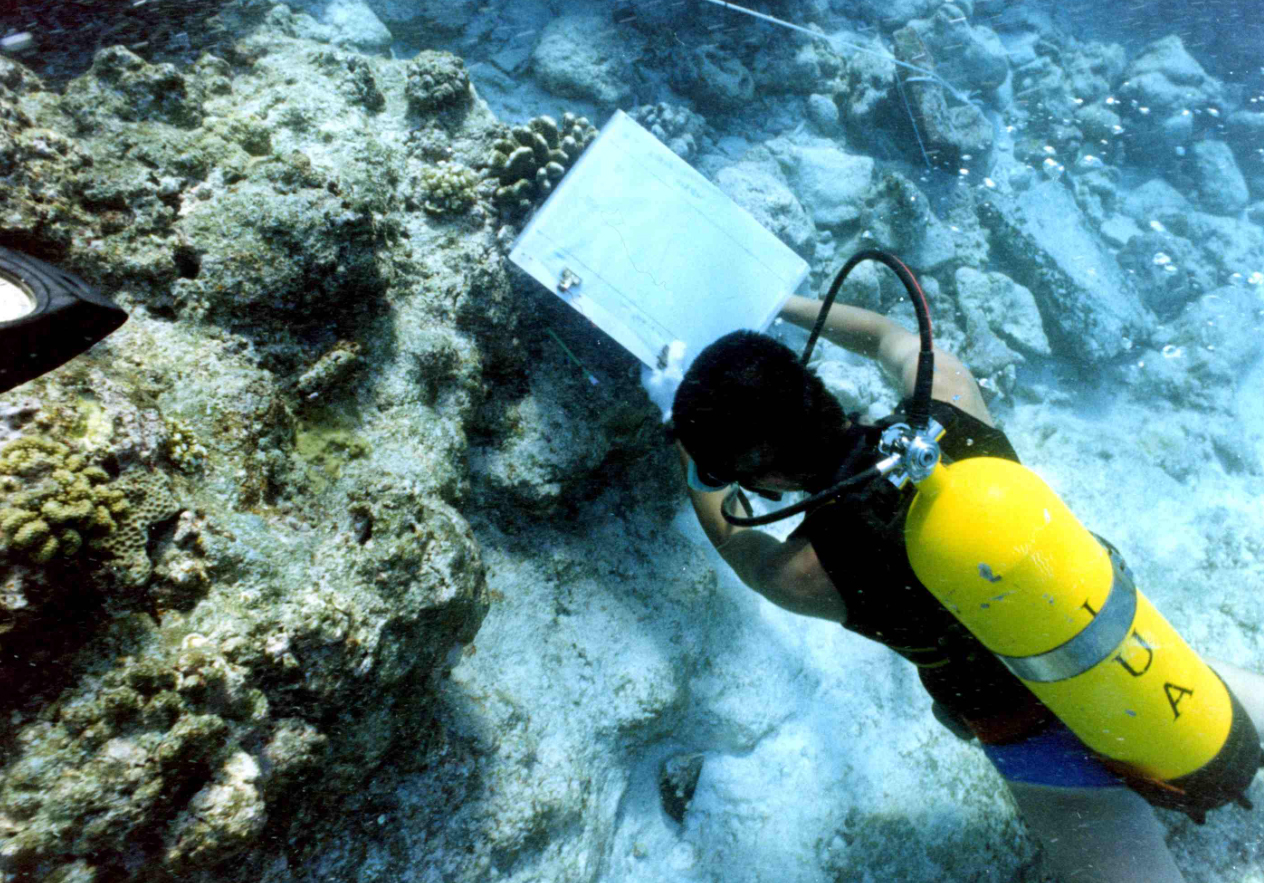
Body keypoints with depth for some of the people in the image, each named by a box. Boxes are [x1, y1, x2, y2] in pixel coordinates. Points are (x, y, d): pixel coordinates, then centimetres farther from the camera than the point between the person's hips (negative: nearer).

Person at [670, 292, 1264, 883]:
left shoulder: (809, 570, -28)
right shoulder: (947, 393, -20)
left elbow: (736, 542, -2)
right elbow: (891, 335, 4)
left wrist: (697, 472, 14)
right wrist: (783, 306, 17)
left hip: (1053, 753, -5)